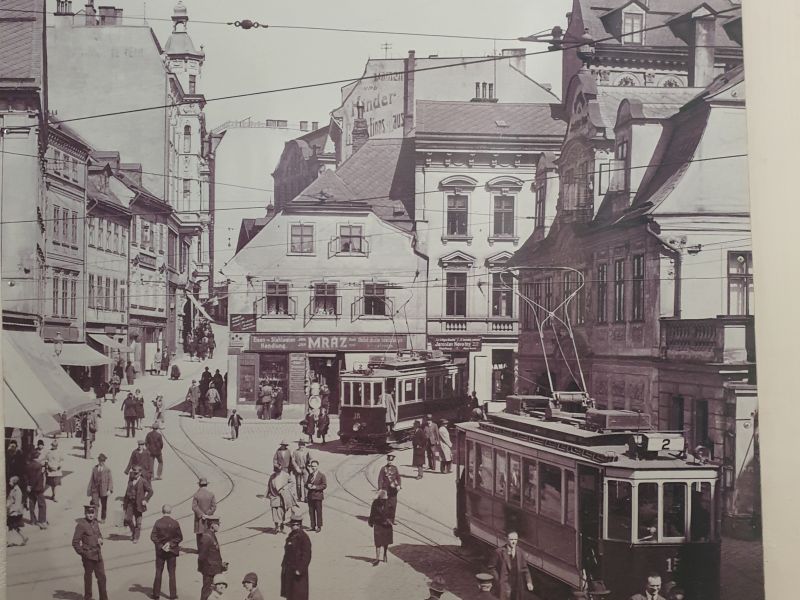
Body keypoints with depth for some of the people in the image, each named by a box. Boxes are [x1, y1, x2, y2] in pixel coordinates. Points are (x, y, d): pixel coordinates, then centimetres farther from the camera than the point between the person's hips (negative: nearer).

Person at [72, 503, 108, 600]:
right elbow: (75, 542, -15)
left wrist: (100, 539, 2)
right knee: (88, 576, 11)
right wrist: (82, 553, -13)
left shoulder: (95, 523, 6)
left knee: (102, 577, 8)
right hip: (88, 556, -6)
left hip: (98, 555, 6)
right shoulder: (81, 525, -16)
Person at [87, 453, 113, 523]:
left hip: (104, 490, -1)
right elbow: (91, 479, 9)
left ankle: (103, 519, 24)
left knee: (104, 505, 10)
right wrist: (89, 489, 10)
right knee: (94, 504, -10)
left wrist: (109, 490, -12)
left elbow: (110, 480, -4)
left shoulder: (107, 470, -3)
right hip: (95, 489, 1)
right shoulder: (94, 468, 4)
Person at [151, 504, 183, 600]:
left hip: (160, 551, 0)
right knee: (172, 573, 9)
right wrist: (171, 543, -6)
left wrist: (160, 546, -8)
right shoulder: (175, 523, -10)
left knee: (158, 572, 11)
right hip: (172, 552, 0)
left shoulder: (158, 523, -9)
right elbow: (180, 537, -8)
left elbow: (153, 537, -10)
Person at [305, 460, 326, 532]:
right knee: (311, 511, 8)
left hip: (318, 496, -6)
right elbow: (306, 484, 18)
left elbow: (324, 485, -9)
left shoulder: (322, 475, -5)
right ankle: (313, 526, 17)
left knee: (318, 512, 0)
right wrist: (308, 485, -6)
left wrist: (315, 487, -19)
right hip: (310, 496, 6)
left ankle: (319, 526, 7)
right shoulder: (310, 475, 14)